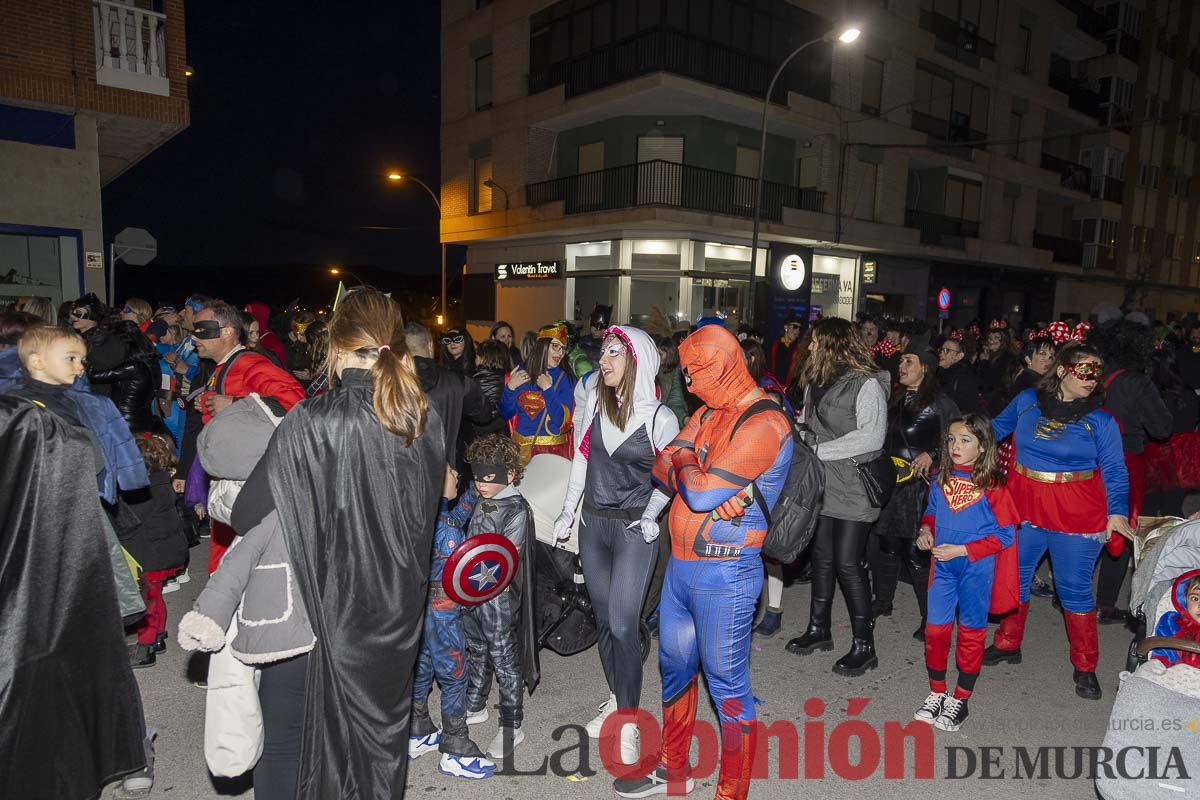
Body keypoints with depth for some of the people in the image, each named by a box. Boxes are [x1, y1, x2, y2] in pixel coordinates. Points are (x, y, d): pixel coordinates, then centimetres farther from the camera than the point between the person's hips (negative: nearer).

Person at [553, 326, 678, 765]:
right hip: (593, 523, 5)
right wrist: (567, 513, 11)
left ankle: (628, 719, 8)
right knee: (603, 619, 13)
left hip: (634, 530, -5)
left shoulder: (659, 417, -12)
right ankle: (617, 699, 32)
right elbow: (581, 459, 10)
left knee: (622, 625, -7)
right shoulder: (593, 403, 1)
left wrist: (651, 515, -10)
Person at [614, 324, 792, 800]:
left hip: (724, 575, -9)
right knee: (674, 667, 21)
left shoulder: (763, 424, -19)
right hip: (681, 564, 9)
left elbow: (701, 494, -25)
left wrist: (684, 462, -5)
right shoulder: (708, 413, 10)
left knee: (727, 684, 4)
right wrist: (713, 491, -14)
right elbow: (661, 466, 3)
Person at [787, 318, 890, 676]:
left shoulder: (867, 384, -13)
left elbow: (871, 437, -21)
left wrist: (818, 450, -20)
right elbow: (807, 424, 19)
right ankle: (819, 629, 30)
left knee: (847, 563, -5)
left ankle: (863, 645, 9)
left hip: (853, 488, -7)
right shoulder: (817, 382, 11)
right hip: (821, 485, 7)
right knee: (822, 556, 15)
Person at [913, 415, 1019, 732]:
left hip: (977, 568, -4)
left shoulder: (991, 485, -13)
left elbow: (1005, 534, -12)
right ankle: (936, 693, 26)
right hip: (943, 566, 4)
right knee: (936, 628, 7)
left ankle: (960, 700, 26)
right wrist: (926, 529, -4)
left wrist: (961, 550, -18)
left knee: (971, 632, 10)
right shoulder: (942, 478, 1)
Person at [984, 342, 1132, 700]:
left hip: (1076, 516, -2)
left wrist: (1116, 511, -16)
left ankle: (1085, 666, 24)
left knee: (1074, 587, 5)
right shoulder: (1027, 401, -1)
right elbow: (997, 428, 15)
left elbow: (1115, 471, -3)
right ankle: (1008, 644, 33)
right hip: (1023, 506, 3)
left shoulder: (1100, 420, -6)